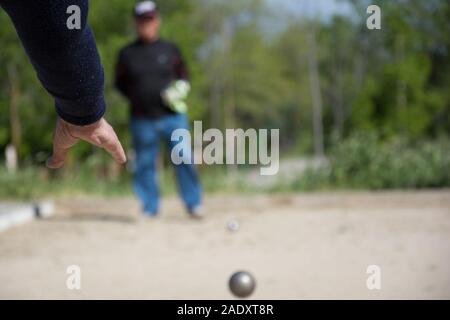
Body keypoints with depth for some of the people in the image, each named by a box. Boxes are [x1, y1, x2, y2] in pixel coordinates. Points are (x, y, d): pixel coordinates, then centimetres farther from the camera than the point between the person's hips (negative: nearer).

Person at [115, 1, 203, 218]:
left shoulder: (170, 49, 9)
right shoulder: (127, 54, 8)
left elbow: (183, 75, 16)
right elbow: (120, 83, 13)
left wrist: (181, 87, -5)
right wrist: (137, 97, 0)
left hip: (173, 116, 0)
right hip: (142, 120, 0)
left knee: (184, 159, -7)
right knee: (145, 164, 2)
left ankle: (193, 204, 2)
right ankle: (150, 207, 11)